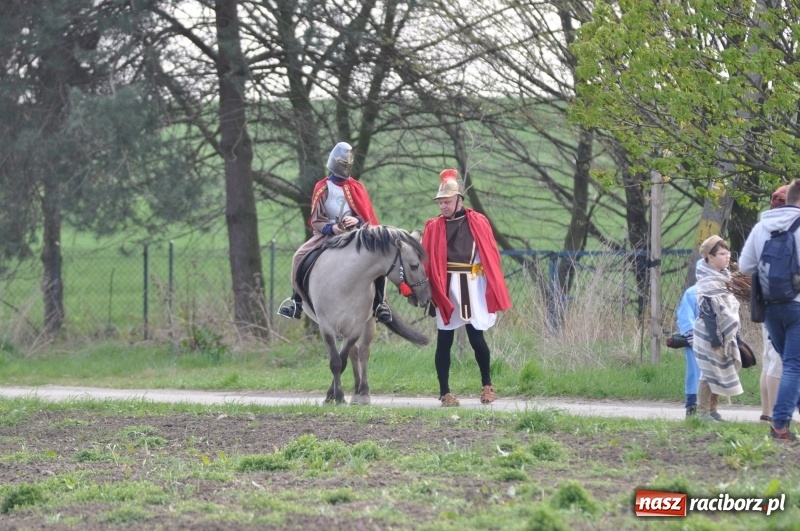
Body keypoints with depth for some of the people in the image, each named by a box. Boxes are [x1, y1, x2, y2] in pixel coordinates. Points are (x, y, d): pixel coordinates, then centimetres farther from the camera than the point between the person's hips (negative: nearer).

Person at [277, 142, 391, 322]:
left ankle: (379, 303, -7)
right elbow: (316, 220, -1)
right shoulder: (322, 188, 0)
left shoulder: (357, 187, 4)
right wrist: (331, 228, -20)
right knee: (300, 257, -21)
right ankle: (296, 300, -8)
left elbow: (369, 217, 3)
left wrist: (357, 220, -19)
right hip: (328, 235, 0)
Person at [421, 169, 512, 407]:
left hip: (472, 287, -1)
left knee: (476, 338, -1)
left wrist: (494, 292, -4)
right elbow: (425, 261, -2)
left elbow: (491, 256, 0)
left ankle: (487, 385, 21)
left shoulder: (478, 223, 0)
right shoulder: (434, 228, 2)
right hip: (445, 289, 1)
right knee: (444, 341, 4)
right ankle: (445, 392, 11)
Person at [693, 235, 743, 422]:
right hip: (711, 336, -9)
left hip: (724, 335, 9)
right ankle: (703, 412, 0)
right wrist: (715, 339, -23)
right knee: (710, 373, -6)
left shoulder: (721, 279, 13)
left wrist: (734, 335, 19)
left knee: (718, 373, 12)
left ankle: (712, 409, 18)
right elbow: (709, 314, -21)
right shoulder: (708, 284, -17)